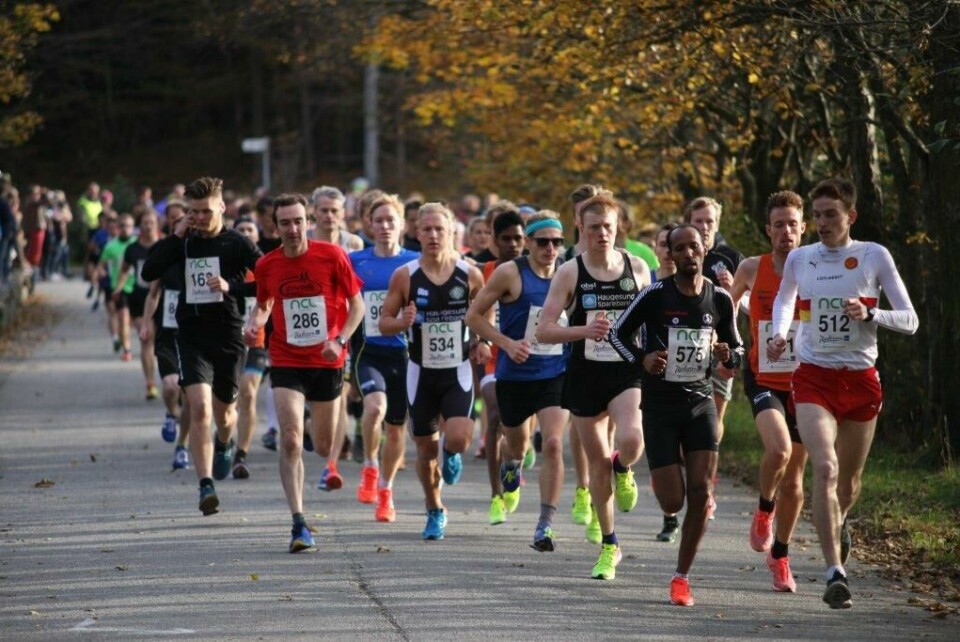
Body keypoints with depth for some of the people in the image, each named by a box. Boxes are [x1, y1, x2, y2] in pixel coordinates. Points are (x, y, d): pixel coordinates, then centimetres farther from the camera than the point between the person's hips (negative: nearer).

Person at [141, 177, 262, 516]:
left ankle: (225, 443, 52)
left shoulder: (236, 243, -3)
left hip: (228, 335, -1)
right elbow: (149, 272, -6)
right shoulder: (184, 242, 4)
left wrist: (232, 286, -21)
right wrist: (175, 236, -10)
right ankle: (206, 485, -18)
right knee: (199, 408, -17)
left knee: (224, 413, 14)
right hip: (191, 336, 1)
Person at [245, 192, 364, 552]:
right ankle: (299, 525, -18)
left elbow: (357, 305, 0)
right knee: (290, 440, -17)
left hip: (327, 362, 0)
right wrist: (254, 323, -4)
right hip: (286, 363, 0)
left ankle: (330, 460, 50)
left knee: (323, 448, 10)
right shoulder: (266, 266, -1)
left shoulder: (332, 256, -7)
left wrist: (340, 339, -15)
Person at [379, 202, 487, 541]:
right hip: (421, 373, 1)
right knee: (426, 449, 7)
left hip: (458, 372, -1)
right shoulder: (405, 276, -6)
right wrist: (403, 323, -21)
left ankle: (451, 454, 19)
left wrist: (481, 342, -4)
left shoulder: (470, 275, -4)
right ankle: (435, 512, 29)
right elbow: (384, 322, 0)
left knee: (458, 438, -20)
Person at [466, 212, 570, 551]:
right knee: (517, 443, 18)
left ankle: (545, 525, -13)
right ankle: (511, 462, 59)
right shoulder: (510, 273, -10)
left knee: (553, 444, -17)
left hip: (556, 373, 1)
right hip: (514, 374, -1)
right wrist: (508, 343, -18)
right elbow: (473, 315, -6)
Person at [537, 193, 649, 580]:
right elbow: (543, 331, -7)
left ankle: (624, 470, 12)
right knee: (598, 463, 6)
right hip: (585, 374, 0)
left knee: (631, 440, -27)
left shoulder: (637, 268, 2)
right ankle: (608, 545, 22)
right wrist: (584, 330, -23)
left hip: (628, 372, 0)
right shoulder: (570, 273, -3)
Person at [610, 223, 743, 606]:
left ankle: (682, 577, 4)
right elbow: (617, 333, 1)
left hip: (700, 403, 2)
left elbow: (736, 348, 13)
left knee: (701, 492, -10)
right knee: (672, 502, -5)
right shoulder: (655, 295, -9)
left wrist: (728, 355, -11)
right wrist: (642, 359, -17)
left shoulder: (720, 299, 1)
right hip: (660, 405, -2)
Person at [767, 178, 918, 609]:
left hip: (861, 379, 1)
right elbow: (784, 300, 24)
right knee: (825, 468, -21)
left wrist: (869, 314, -19)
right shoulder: (799, 259, 2)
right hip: (813, 379, -1)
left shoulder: (874, 257, -3)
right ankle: (835, 573, -25)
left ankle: (838, 523, 51)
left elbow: (910, 321, -2)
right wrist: (779, 334, 4)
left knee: (848, 479, 14)